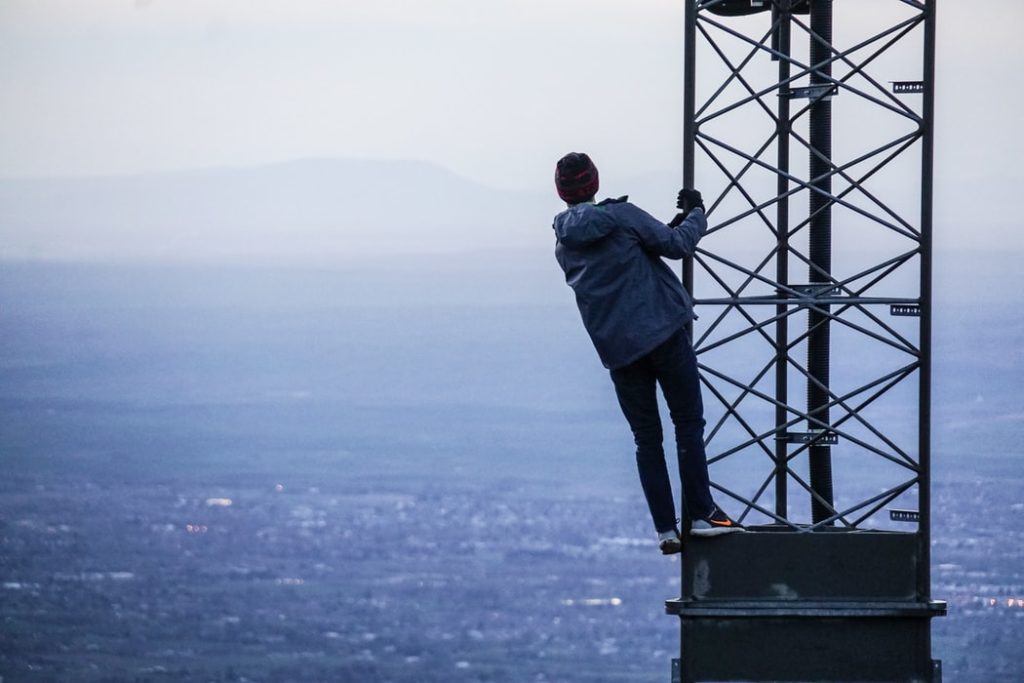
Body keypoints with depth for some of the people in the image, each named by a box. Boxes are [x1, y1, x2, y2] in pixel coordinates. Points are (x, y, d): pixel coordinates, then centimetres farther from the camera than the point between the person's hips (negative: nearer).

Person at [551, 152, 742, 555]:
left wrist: (674, 225, 23)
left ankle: (665, 529, 2)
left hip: (617, 351, 5)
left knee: (646, 438, 9)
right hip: (663, 334, -5)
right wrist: (696, 213, 15)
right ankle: (701, 514, -5)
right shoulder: (620, 216, -7)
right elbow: (678, 245, -5)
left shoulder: (564, 246, 11)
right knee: (688, 423, 3)